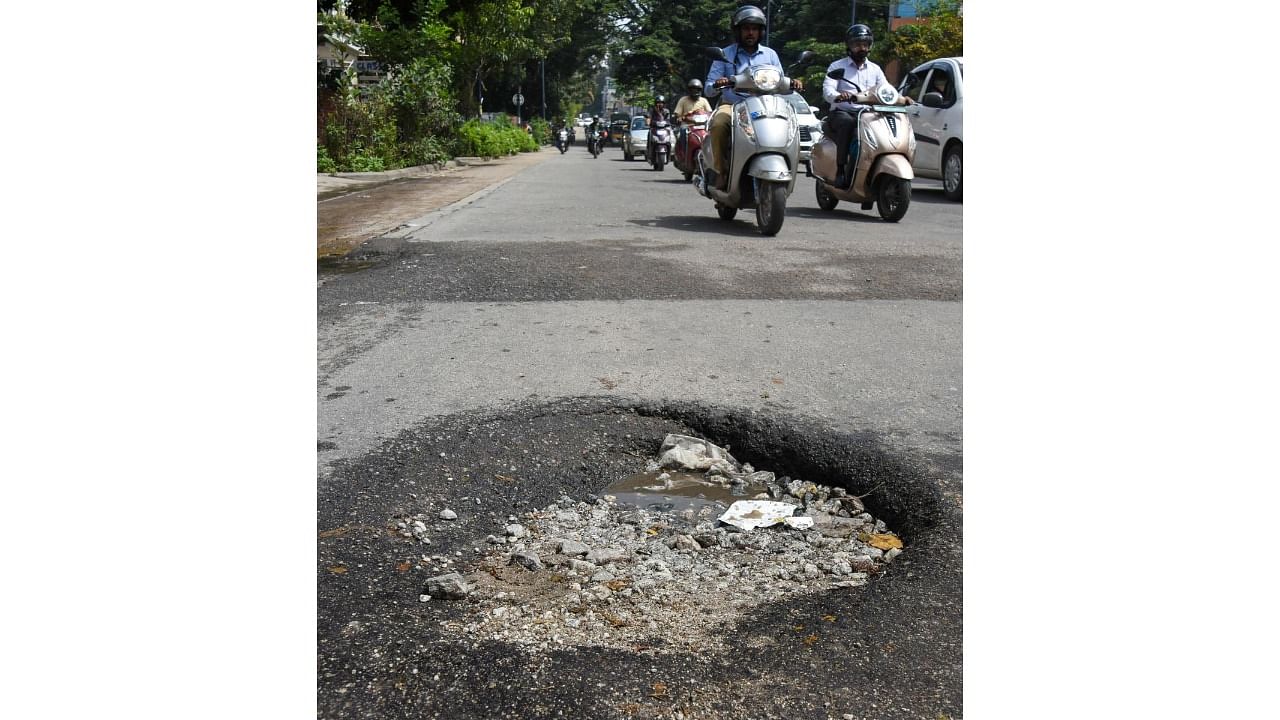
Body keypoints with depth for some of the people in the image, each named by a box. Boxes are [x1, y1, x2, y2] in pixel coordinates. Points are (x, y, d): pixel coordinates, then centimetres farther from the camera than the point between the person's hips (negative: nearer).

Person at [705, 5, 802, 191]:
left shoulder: (770, 55, 16)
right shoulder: (725, 55, 8)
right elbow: (708, 87, 2)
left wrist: (792, 83, -9)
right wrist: (717, 84, -22)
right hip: (731, 104, -2)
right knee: (718, 125, -36)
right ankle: (721, 171, -21)